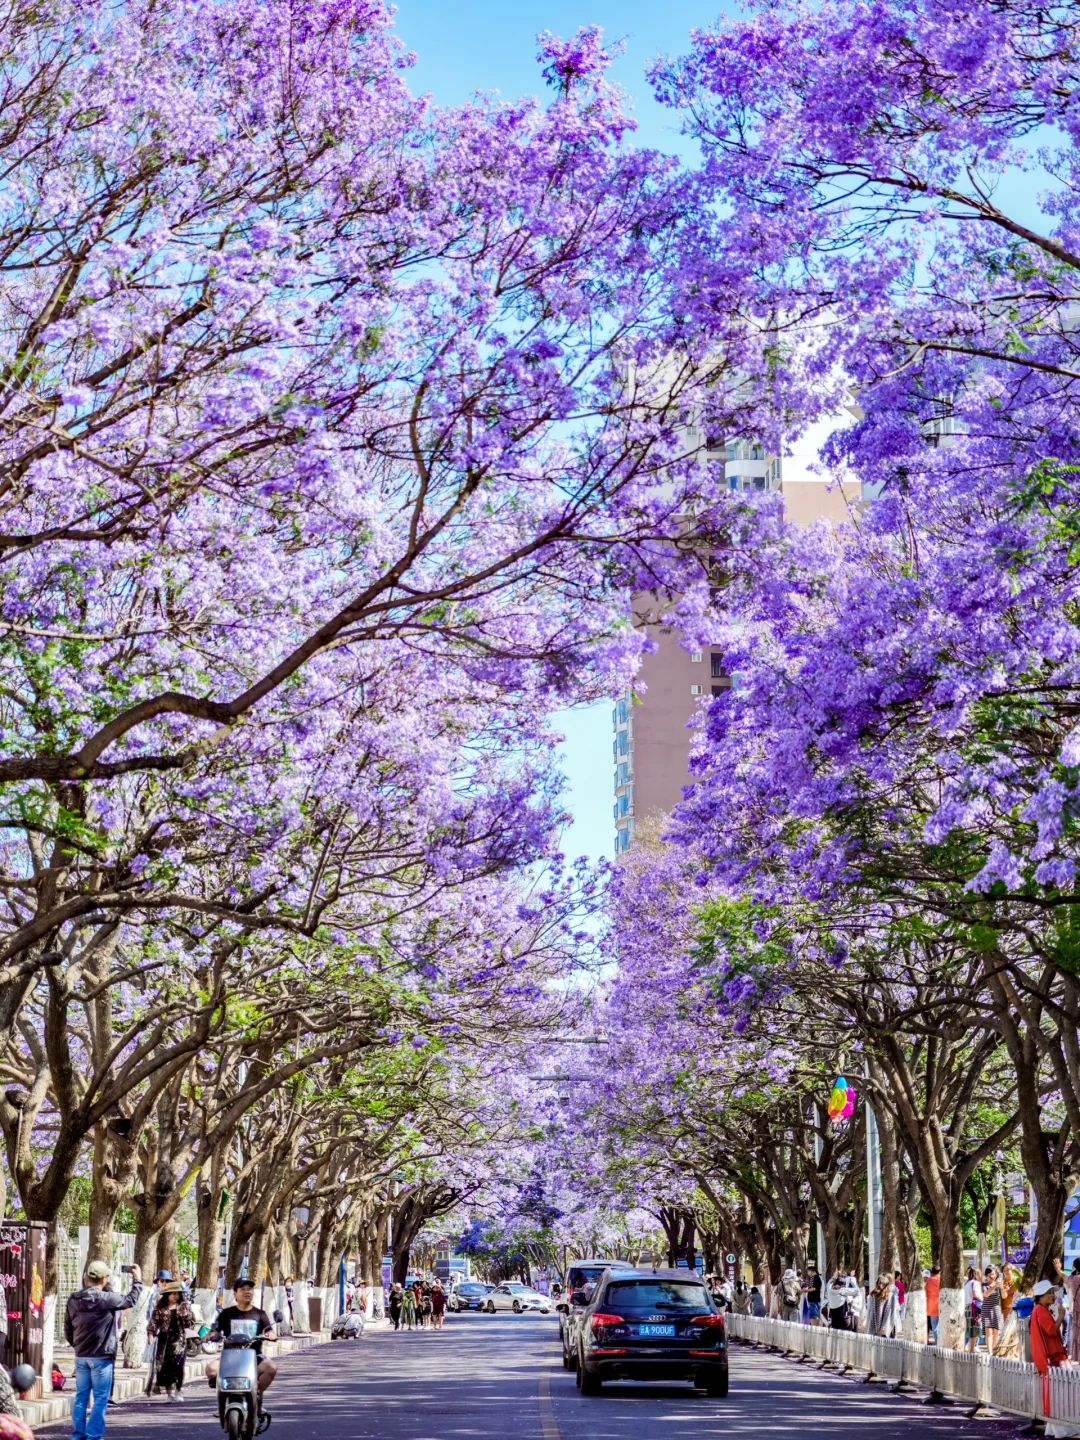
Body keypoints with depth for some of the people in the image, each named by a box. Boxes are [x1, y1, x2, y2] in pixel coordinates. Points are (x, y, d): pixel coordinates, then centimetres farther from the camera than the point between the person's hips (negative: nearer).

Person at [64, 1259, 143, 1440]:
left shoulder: (73, 1299, 2)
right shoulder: (106, 1298, -16)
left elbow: (68, 1329, 9)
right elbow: (130, 1300, -1)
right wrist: (137, 1280, 12)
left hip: (81, 1357, 6)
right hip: (101, 1357, -6)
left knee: (81, 1397, 12)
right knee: (100, 1399, 1)